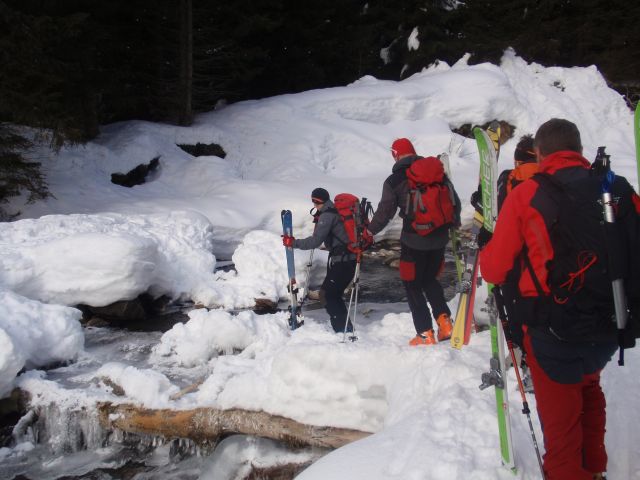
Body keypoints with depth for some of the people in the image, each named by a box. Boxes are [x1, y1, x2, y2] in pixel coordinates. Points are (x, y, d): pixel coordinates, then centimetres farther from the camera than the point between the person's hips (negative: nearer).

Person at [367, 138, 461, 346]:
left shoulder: (394, 181, -6)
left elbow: (385, 212, -5)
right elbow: (454, 200, 9)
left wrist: (369, 231, 11)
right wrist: (454, 222, 27)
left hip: (413, 241, -4)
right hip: (439, 237, 4)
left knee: (413, 285, 10)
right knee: (430, 280, 23)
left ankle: (425, 334, 5)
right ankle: (444, 321, 9)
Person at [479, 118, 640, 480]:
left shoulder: (526, 195, -12)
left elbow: (494, 269, -8)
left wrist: (486, 254, 14)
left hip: (553, 328, -4)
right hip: (611, 324, 4)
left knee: (559, 404, 15)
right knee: (587, 385, 29)